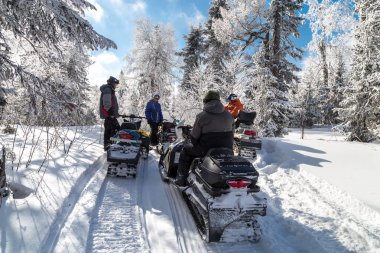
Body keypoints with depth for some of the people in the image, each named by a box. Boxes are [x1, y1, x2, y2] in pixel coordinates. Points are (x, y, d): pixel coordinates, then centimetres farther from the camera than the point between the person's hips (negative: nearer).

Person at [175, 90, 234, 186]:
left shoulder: (202, 116, -11)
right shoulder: (229, 116, 3)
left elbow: (194, 137, -7)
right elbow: (231, 135, 11)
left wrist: (197, 145, 13)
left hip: (206, 150, -4)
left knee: (186, 150, 20)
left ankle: (182, 178, 17)